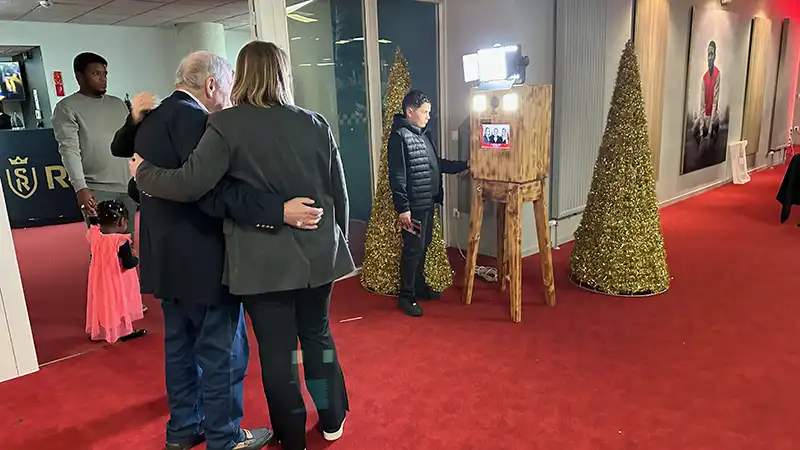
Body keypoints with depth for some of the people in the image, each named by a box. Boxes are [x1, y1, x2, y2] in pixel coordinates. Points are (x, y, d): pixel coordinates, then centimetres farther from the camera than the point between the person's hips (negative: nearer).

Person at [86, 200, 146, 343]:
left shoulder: (94, 234, -9)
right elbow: (128, 264, -23)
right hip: (118, 283, -6)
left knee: (103, 303, 20)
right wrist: (136, 258, -3)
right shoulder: (121, 241, -27)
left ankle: (98, 331, 33)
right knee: (121, 304, 11)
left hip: (100, 281, 6)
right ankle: (125, 332, 24)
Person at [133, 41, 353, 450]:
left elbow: (189, 185, -16)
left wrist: (143, 172, 4)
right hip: (317, 253, 4)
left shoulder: (227, 125, -10)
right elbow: (339, 192, 5)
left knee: (276, 348, 10)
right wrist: (336, 239, 19)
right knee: (317, 334, 20)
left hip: (263, 260, -3)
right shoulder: (314, 124, 1)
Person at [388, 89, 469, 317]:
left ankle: (419, 286, 31)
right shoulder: (399, 136, -15)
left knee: (423, 247, 17)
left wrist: (465, 165, 19)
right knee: (412, 249, -3)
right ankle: (406, 296, 9)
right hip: (413, 205, -9)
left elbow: (437, 164, 24)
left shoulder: (425, 134, 13)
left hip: (428, 202, 9)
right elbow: (397, 176, -19)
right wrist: (402, 208, -22)